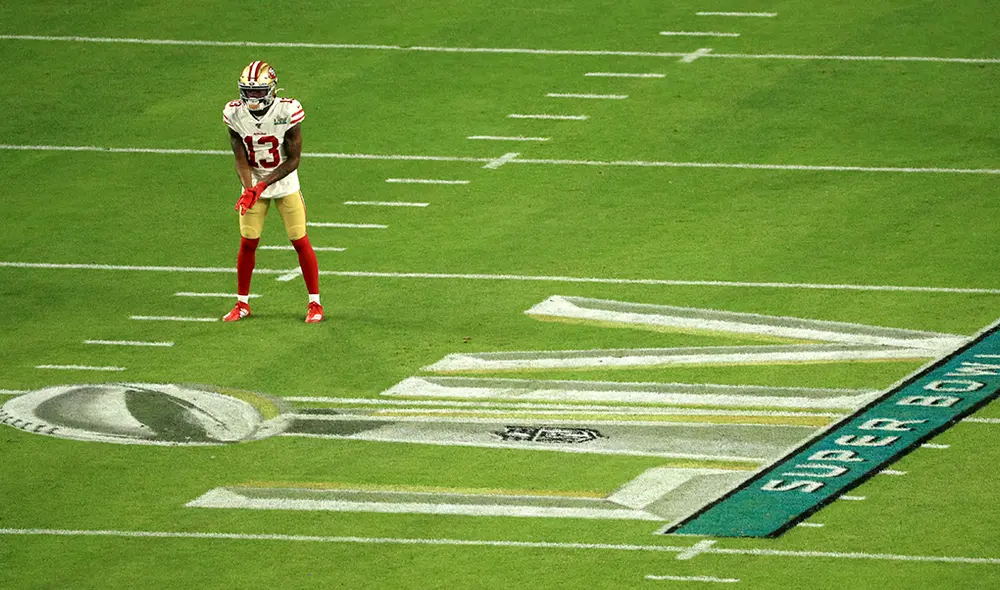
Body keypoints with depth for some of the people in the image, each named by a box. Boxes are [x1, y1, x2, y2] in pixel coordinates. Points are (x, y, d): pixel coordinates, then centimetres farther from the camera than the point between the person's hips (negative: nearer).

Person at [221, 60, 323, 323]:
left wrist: (263, 184, -24)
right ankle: (242, 304, 18)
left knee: (300, 241, -2)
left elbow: (293, 160, -16)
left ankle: (315, 303, 10)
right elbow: (241, 160, -9)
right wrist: (248, 189, -26)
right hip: (254, 185, 2)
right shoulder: (235, 114, -14)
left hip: (285, 183, -2)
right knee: (247, 243, 2)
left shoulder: (287, 112, -23)